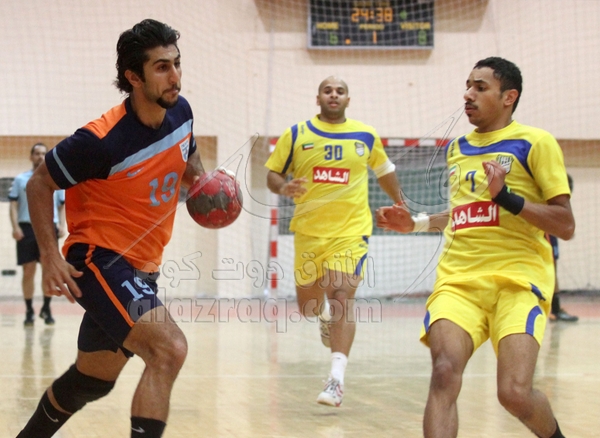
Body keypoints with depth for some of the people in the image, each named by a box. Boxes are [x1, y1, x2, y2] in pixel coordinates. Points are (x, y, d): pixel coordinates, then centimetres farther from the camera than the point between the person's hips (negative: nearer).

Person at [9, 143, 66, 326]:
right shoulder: (21, 179, 9)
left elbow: (62, 205, 13)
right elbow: (13, 204, 4)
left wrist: (61, 225, -3)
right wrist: (15, 227, -8)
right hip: (26, 228, -1)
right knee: (28, 271, 0)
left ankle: (46, 308, 8)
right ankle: (29, 311, 8)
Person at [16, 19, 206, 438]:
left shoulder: (180, 112, -4)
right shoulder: (102, 140, -24)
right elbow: (40, 184, -10)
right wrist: (50, 256, -16)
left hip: (141, 267, 8)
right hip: (99, 258, -8)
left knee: (93, 379, 20)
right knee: (169, 348, -28)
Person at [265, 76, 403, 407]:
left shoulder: (366, 137, 4)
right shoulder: (296, 135, 0)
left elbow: (384, 171, 21)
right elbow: (272, 174, 4)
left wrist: (401, 205, 25)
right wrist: (283, 188, -18)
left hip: (350, 231, -2)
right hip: (308, 231, 2)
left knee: (341, 297, -18)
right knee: (307, 304, 13)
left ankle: (337, 379, -20)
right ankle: (325, 316, 52)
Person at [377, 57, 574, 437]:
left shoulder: (535, 142, 0)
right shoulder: (457, 149, 19)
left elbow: (566, 226, -4)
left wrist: (506, 196, -14)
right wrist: (416, 223, 23)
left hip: (518, 279, -4)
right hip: (459, 279, 4)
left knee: (515, 393, -17)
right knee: (444, 373, -23)